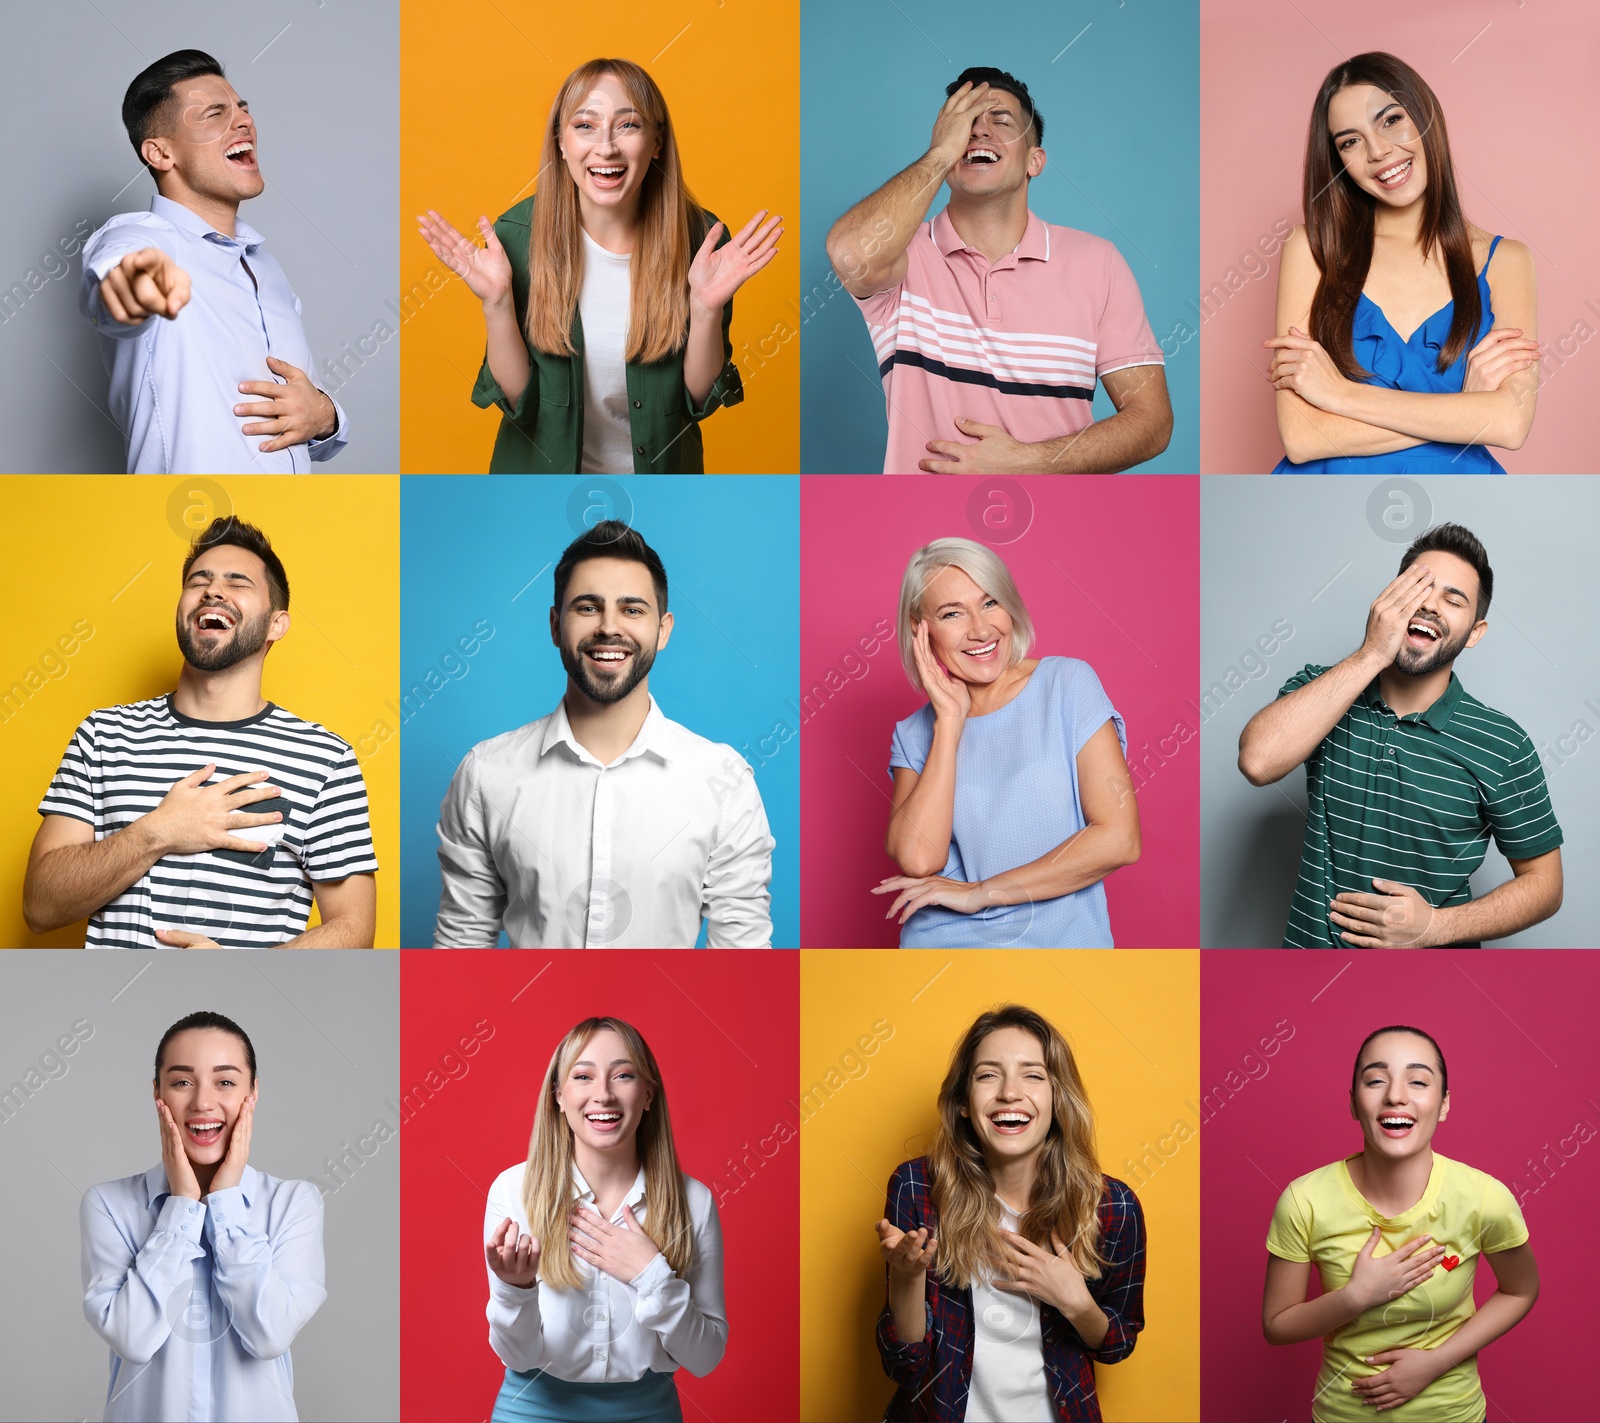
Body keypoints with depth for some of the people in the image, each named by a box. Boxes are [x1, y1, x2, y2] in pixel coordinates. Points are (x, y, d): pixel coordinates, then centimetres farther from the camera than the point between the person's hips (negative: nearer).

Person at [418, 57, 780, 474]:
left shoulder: (700, 238, -17)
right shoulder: (518, 235, -17)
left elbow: (701, 398, -13)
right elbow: (516, 400, -14)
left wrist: (706, 307, -28)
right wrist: (496, 302, -28)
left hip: (660, 471, 1)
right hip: (545, 471, -1)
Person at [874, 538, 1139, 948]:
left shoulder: (1067, 684, 4)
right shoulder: (914, 735, 11)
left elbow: (1120, 839, -4)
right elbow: (918, 859, -7)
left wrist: (981, 892, -3)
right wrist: (950, 721, -3)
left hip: (1062, 943, -3)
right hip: (944, 943, 3)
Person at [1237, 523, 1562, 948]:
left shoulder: (1502, 746, -11)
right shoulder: (1319, 689, -7)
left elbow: (1543, 881, -4)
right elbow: (1258, 761, -27)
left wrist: (1434, 926, -20)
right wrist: (1370, 655, -24)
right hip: (1309, 943, 1)